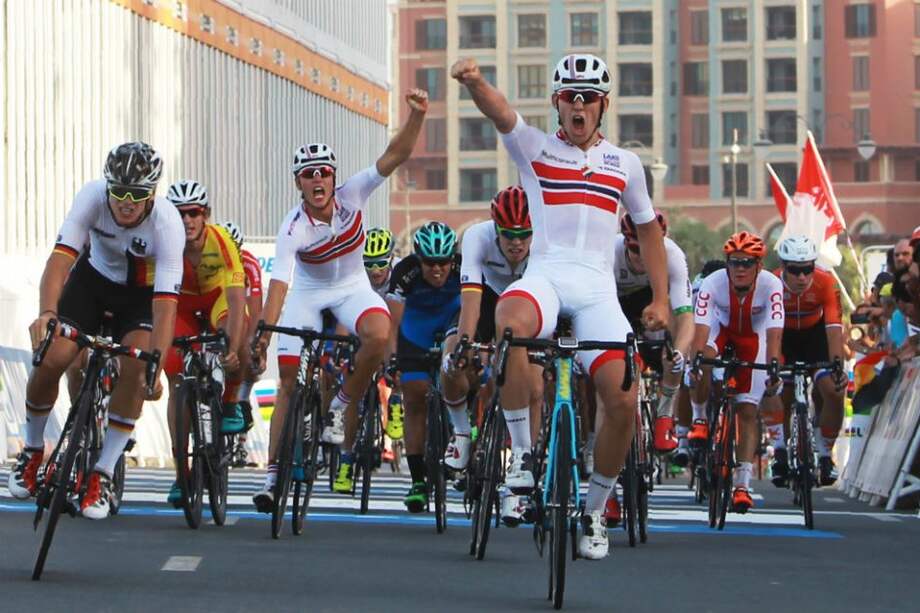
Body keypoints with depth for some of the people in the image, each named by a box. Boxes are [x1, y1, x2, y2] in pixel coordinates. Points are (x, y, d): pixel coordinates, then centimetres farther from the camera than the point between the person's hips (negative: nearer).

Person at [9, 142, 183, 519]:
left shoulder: (167, 224, -33)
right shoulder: (92, 196, -29)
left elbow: (166, 304, -38)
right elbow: (60, 258, -37)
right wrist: (46, 312, -54)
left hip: (142, 291, -1)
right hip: (94, 277, 1)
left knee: (134, 368, -24)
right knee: (51, 359, -16)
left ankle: (102, 474, -11)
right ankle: (32, 449, 11)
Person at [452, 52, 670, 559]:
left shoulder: (625, 164, 16)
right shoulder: (534, 147, 8)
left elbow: (647, 227, 26)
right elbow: (499, 112, -12)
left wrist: (660, 298, 18)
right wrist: (474, 82, -35)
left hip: (597, 289, 3)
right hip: (544, 277, -2)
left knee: (623, 402, -13)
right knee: (510, 323, -40)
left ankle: (594, 512, 11)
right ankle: (521, 451, -24)